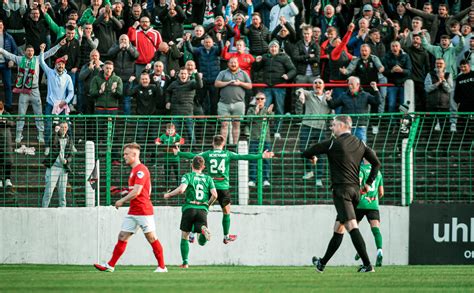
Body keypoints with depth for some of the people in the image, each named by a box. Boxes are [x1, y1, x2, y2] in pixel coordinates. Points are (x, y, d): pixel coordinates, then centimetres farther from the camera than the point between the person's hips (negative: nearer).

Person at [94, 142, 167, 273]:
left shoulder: (141, 170, -14)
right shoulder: (134, 170, 17)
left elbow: (136, 192, -20)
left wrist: (122, 201, -11)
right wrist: (126, 192, 11)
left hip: (143, 210, -10)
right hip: (133, 212, 10)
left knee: (151, 237, -3)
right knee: (122, 237, 5)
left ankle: (162, 266, 5)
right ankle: (110, 265, 5)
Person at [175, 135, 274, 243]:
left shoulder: (208, 154, 1)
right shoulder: (227, 154, -2)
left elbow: (192, 156, 4)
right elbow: (243, 157, -5)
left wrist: (178, 153, 18)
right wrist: (261, 156, -3)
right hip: (223, 187, -1)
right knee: (226, 212, 16)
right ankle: (226, 237, 22)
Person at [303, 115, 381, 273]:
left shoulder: (333, 143, -5)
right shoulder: (360, 144, 12)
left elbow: (306, 153, 2)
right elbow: (376, 163, 12)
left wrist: (313, 158, 25)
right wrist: (368, 183, 17)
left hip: (341, 190, -8)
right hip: (355, 189, 8)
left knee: (352, 226, -15)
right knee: (338, 229, 16)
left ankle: (367, 264, -26)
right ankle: (322, 263, 29)